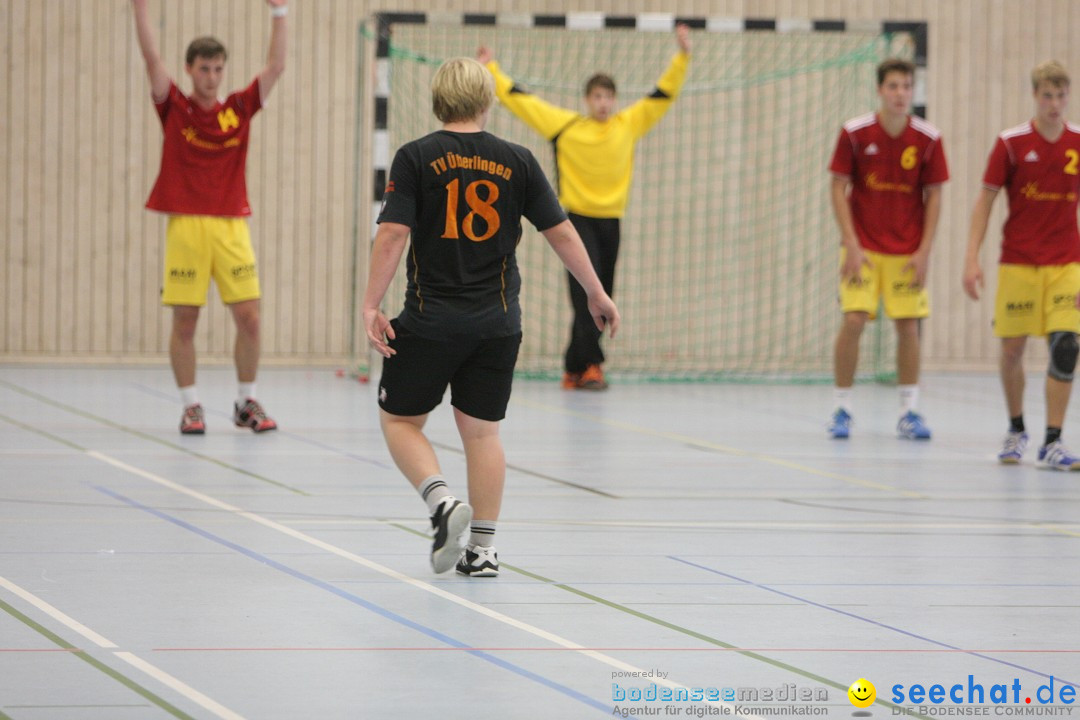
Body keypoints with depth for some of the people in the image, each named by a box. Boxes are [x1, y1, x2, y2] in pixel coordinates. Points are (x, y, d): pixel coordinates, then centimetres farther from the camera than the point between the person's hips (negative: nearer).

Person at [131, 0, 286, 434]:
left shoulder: (239, 109, 9)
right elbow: (151, 57, -4)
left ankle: (246, 403, 12)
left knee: (249, 319, -2)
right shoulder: (175, 108, 4)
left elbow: (275, 68, 6)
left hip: (231, 226, 2)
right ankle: (190, 407, 9)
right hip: (186, 226, -2)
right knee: (184, 322, -1)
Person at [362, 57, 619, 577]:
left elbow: (391, 235, -13)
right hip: (497, 321, 3)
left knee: (400, 420, 11)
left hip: (430, 321, -3)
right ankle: (483, 548, 12)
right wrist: (596, 294, 14)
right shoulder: (516, 162, 2)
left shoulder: (416, 158, -5)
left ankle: (442, 500, -13)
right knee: (482, 431, 12)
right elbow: (560, 232, 4)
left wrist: (371, 306, -11)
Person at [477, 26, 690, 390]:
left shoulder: (629, 125, 6)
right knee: (586, 291, -16)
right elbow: (521, 100, 3)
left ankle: (575, 367, 18)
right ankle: (591, 364, -18)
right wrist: (491, 71, 3)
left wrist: (682, 56, 1)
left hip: (610, 220, 4)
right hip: (578, 218, -4)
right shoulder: (566, 125, -1)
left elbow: (664, 94, 9)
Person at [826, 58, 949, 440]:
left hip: (908, 250, 1)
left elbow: (934, 195, 2)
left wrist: (924, 251, -4)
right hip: (863, 248, -1)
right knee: (853, 321, -10)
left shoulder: (928, 138, -4)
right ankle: (842, 409, 1)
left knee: (908, 326, 0)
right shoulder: (855, 132, -7)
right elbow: (838, 187, -3)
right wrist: (851, 244, -10)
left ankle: (909, 412, 10)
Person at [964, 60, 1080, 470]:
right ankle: (1016, 430, 26)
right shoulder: (1012, 143, -5)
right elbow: (985, 201, -1)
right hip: (1018, 263, -1)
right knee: (1012, 349, 3)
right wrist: (972, 259, -8)